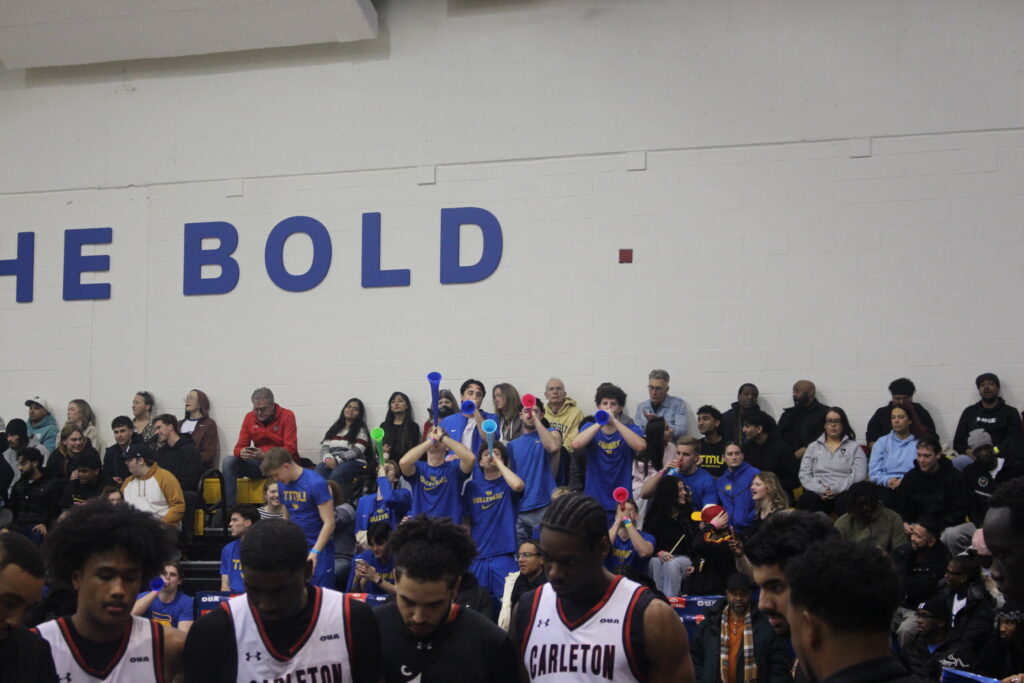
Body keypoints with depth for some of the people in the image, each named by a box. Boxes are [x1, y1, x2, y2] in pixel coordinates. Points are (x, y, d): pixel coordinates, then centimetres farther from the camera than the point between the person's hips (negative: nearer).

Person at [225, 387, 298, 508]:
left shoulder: (287, 415, -7)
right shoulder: (249, 417, 5)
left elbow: (290, 449, -14)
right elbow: (239, 447, 3)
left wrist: (265, 455, -29)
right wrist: (241, 453, -23)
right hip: (259, 464, 5)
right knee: (228, 462, -16)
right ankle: (228, 507, -19)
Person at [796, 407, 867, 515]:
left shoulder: (854, 447, 15)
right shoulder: (813, 447, 22)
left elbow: (859, 476, 1)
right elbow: (804, 475, 10)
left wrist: (835, 489, -11)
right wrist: (820, 490, -9)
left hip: (844, 491, -1)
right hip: (818, 492, 1)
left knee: (845, 502, -39)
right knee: (804, 502, -34)